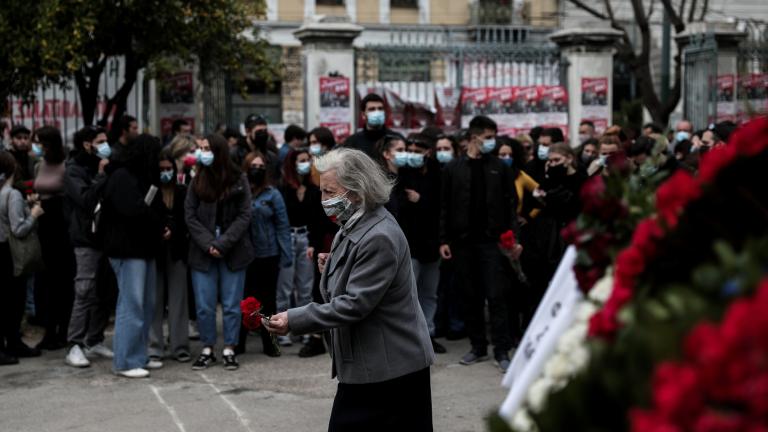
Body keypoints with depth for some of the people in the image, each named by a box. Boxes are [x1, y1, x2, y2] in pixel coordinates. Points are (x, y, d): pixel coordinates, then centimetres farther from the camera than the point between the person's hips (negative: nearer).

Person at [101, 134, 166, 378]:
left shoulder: (141, 177, 19)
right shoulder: (121, 178, -12)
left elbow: (153, 209, 16)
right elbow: (134, 211, -24)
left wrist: (160, 227, -4)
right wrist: (159, 225, -9)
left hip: (144, 248, 10)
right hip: (127, 250, -10)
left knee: (147, 305, 12)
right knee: (131, 305, -9)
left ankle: (139, 356, 20)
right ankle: (125, 362, -5)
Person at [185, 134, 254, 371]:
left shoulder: (239, 180, -1)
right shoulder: (197, 181, 4)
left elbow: (244, 216, -4)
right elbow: (190, 216, 1)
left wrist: (223, 244, -13)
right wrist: (208, 244, -11)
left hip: (233, 251, -1)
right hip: (202, 252, 1)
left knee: (231, 305, 3)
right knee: (204, 305, 3)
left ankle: (229, 350, 12)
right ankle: (207, 350, 14)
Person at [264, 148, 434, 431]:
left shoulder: (379, 238, -20)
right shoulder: (353, 229, 12)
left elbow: (355, 303, -24)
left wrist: (294, 320, -26)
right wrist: (331, 269, 1)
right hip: (364, 366, 10)